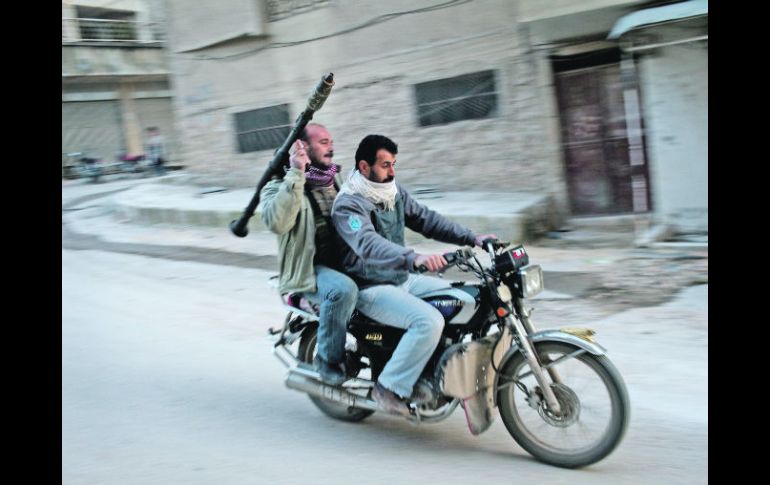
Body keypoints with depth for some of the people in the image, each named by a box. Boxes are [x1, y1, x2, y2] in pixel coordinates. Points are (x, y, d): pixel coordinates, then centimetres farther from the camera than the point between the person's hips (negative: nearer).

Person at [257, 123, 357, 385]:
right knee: (343, 289, -35)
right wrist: (296, 175, -27)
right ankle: (328, 359, -15)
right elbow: (277, 222, -27)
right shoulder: (281, 185, -5)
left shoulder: (336, 179, 17)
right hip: (307, 269, -7)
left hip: (343, 262, 7)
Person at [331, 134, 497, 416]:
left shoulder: (394, 192, 8)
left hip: (402, 278, 9)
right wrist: (415, 258, -51)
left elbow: (425, 219, 12)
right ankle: (390, 388, -15)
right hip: (371, 288, -9)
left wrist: (472, 238, 1)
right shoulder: (348, 204, -18)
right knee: (429, 321, -29)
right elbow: (368, 245, -36)